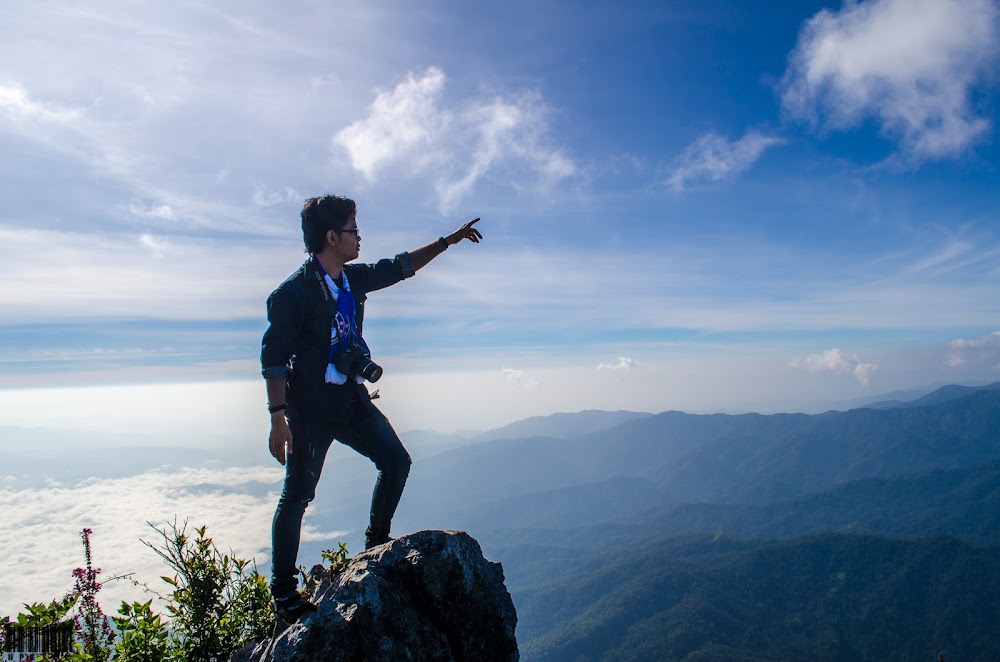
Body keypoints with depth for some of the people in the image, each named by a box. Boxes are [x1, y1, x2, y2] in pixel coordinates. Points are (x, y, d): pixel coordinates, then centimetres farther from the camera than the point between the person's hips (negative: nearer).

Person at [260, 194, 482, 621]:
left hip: (351, 400, 8)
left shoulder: (353, 279, 5)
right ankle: (282, 591, 13)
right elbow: (273, 357, -16)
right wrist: (278, 418, -22)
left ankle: (377, 542, 28)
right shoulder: (293, 291, -16)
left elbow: (399, 266, 19)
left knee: (396, 461, 9)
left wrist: (448, 241, 22)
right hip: (311, 409, -7)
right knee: (297, 496, 0)